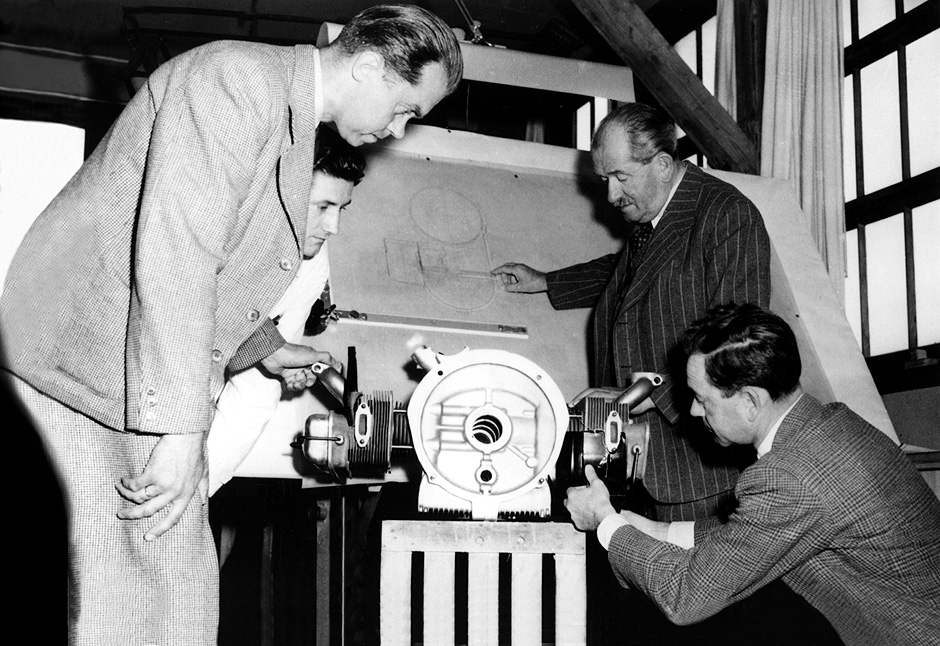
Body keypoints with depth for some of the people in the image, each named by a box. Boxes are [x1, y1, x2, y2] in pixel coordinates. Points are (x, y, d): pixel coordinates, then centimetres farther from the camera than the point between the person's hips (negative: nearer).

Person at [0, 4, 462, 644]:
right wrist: (180, 425, -27)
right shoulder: (237, 76, -16)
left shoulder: (296, 126, 16)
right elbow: (174, 249, -26)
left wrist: (265, 346, 37)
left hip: (159, 399, 9)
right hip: (83, 380, -9)